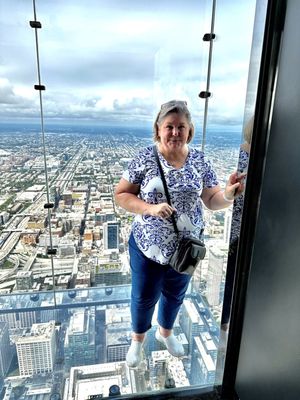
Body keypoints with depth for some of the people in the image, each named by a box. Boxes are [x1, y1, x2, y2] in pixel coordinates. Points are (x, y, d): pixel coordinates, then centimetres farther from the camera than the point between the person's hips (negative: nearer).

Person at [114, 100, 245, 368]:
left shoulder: (200, 160, -5)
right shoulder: (145, 158, -13)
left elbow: (212, 201, -2)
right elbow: (121, 195, -9)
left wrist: (229, 194, -24)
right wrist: (151, 208, -25)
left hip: (186, 247, 3)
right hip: (148, 245, -2)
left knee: (175, 295, 24)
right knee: (144, 297, 18)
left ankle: (165, 331, 55)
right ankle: (138, 338, 49)